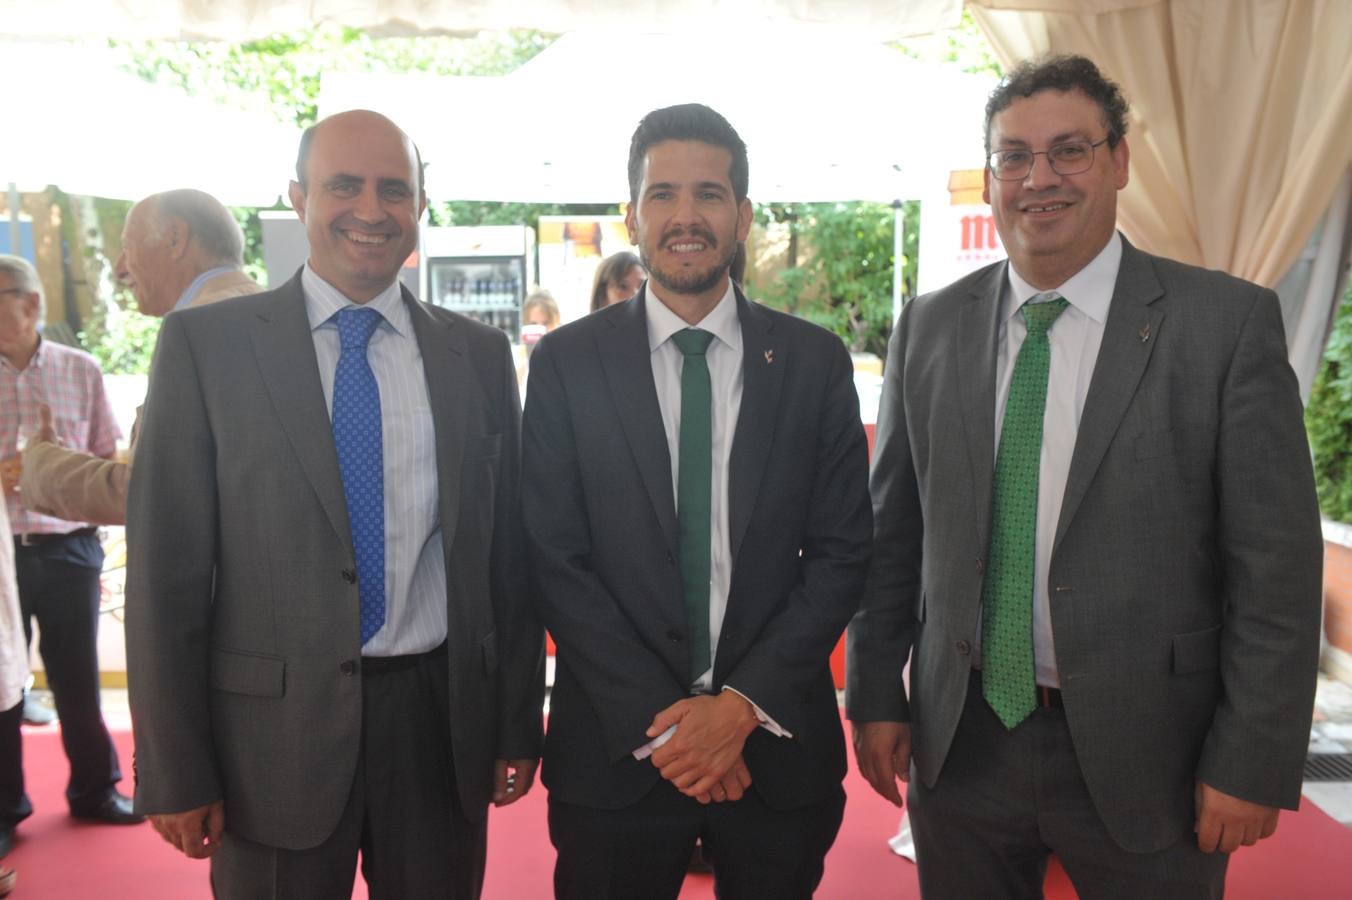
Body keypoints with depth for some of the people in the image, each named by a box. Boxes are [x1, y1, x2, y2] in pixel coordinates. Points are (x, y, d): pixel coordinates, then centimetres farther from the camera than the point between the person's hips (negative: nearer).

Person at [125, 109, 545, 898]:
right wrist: (175, 770, -4)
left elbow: (508, 557, 5)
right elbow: (166, 571, -4)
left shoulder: (480, 354, 3)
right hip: (273, 729, -1)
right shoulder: (205, 343, -4)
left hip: (441, 722, 2)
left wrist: (518, 725, 5)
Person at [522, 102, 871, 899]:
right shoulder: (567, 361, -3)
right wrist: (660, 718, -11)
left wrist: (744, 702, -11)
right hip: (616, 748, -1)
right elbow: (556, 559, -6)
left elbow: (842, 551, -1)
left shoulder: (815, 361, 0)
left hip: (779, 744, 1)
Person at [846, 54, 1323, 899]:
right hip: (959, 744, 2)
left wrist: (1254, 763, -7)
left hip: (1144, 756, -2)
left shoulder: (1230, 321, -8)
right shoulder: (929, 326, 0)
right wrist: (875, 695, 4)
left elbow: (1276, 563, -7)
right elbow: (891, 531, 3)